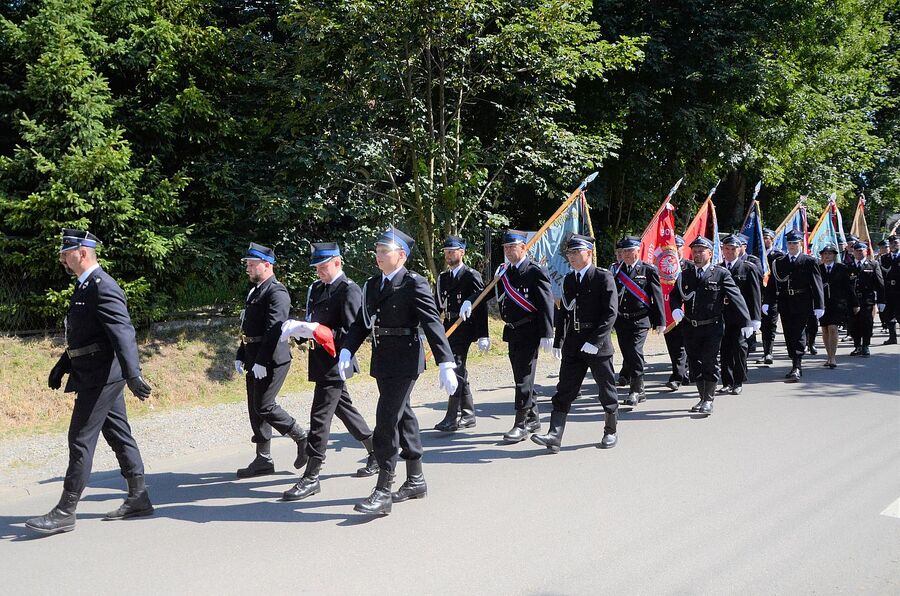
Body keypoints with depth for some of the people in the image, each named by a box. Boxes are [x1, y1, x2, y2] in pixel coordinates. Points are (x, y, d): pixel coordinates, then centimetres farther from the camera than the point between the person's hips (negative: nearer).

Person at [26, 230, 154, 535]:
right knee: (118, 434, 13)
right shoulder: (85, 286, 15)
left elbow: (123, 332, -27)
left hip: (100, 377, -10)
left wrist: (132, 374, -36)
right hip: (99, 375, 10)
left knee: (81, 439, -5)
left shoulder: (103, 287, -16)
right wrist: (61, 367, 28)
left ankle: (65, 512, 2)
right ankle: (138, 499, 20)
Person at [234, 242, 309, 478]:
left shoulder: (276, 292, -13)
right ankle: (263, 460, 17)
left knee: (264, 406, -11)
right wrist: (240, 356, 16)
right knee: (255, 409, 10)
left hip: (272, 360, -10)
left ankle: (302, 438, 6)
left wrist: (261, 361, -24)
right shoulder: (254, 291, 18)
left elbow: (274, 329, -22)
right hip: (255, 360, 10)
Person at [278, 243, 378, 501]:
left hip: (335, 362, -9)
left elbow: (351, 332, -18)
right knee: (344, 409, 18)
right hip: (321, 362, 9)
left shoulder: (349, 290, -12)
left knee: (320, 417, -8)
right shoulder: (317, 288, 14)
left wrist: (315, 331, -25)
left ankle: (311, 478, -3)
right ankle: (377, 454, 32)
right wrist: (300, 330, -4)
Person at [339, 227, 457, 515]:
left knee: (387, 421, -10)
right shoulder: (372, 284, 12)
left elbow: (432, 323, -15)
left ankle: (383, 492, -6)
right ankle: (415, 481, 29)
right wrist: (346, 350, -5)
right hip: (382, 360, 8)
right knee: (403, 417, 16)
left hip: (404, 361, -8)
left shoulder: (414, 284, -11)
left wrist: (445, 364, -20)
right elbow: (361, 322, 11)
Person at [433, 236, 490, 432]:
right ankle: (468, 415, 21)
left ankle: (452, 417, -10)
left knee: (456, 369, -12)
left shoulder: (471, 276, -5)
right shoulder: (443, 278, 16)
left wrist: (483, 336, -13)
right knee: (460, 372, 12)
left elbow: (481, 307, -9)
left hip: (464, 329, -7)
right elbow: (436, 306, 14)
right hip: (448, 328, 7)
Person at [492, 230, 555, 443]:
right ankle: (533, 419, 26)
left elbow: (546, 305, -14)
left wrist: (547, 335, -18)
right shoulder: (506, 271, 12)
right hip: (512, 332, 8)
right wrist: (500, 276, -3)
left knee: (524, 377, -6)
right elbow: (499, 298, 11)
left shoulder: (536, 272, -10)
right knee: (521, 377, 14)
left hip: (529, 333, -8)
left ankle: (521, 425, -3)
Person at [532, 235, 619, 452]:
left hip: (598, 345, -5)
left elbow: (610, 312, -13)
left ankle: (611, 432, 25)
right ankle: (555, 436, -6)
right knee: (564, 391, -2)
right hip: (573, 346, 5)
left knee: (607, 391, 8)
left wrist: (594, 341, -19)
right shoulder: (569, 279, 13)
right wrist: (558, 342, 9)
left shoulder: (603, 277, -7)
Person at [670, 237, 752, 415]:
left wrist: (746, 322, -14)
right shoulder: (685, 275, 9)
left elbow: (736, 297, -7)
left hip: (712, 327, -4)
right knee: (694, 364, 9)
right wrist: (676, 309, -11)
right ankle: (703, 398, 24)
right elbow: (674, 295, 13)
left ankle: (709, 400, 8)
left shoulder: (721, 274, -3)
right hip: (691, 327, 4)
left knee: (710, 363, -3)